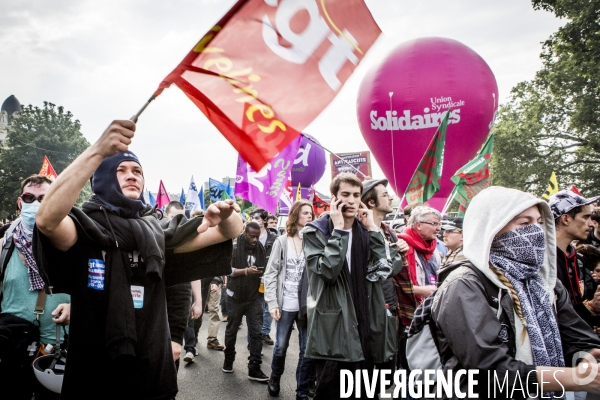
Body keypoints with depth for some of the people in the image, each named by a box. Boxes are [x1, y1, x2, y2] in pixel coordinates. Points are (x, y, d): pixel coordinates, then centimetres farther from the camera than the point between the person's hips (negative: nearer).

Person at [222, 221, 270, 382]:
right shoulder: (234, 248, -9)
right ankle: (228, 360, 34)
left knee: (256, 333, -2)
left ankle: (254, 369, 4)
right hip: (235, 296, -2)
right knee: (231, 331, 14)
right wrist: (246, 271, -27)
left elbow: (264, 269, 8)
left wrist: (263, 273, -14)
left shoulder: (261, 249, 2)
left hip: (254, 297, 2)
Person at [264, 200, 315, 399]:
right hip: (286, 304, 0)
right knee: (281, 346, 11)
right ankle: (275, 377, 39)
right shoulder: (282, 241, 1)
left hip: (308, 305, 1)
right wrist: (272, 302, -8)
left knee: (307, 349, 5)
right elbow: (270, 273, -1)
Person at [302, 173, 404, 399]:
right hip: (332, 330, -5)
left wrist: (372, 229, -6)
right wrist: (338, 230, -16)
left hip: (365, 328, 5)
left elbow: (387, 269, -3)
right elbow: (328, 271, -20)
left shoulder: (367, 231, 11)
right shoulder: (315, 232, -4)